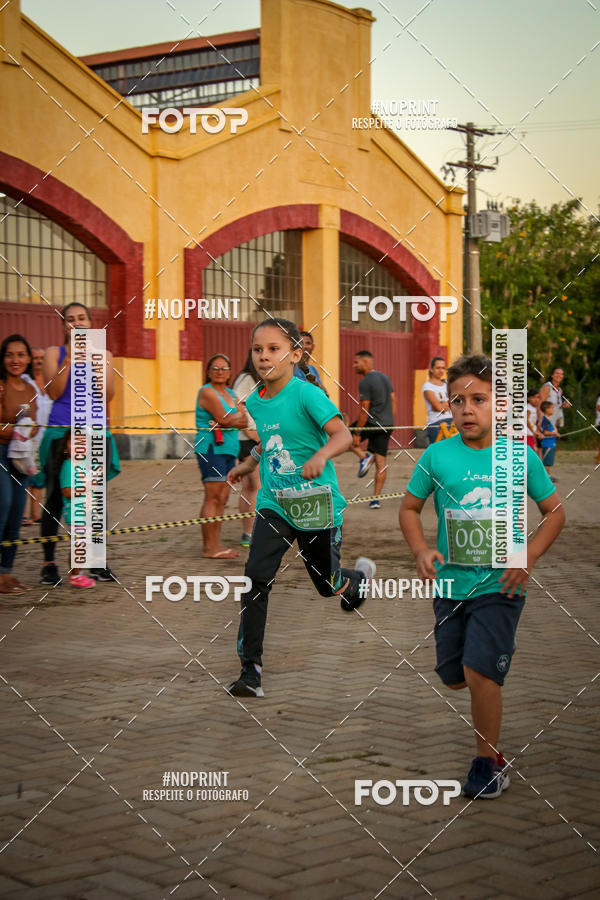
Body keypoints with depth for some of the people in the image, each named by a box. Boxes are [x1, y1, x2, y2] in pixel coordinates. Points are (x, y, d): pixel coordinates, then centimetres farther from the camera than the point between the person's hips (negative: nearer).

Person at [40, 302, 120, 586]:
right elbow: (54, 392, -7)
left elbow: (108, 394, 1)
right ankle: (49, 564, 6)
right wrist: (69, 360, -13)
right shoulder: (54, 353, 4)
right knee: (56, 497, 0)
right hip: (61, 432, -2)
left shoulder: (103, 354, 10)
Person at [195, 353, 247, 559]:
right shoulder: (207, 391, -6)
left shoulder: (230, 394, 19)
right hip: (211, 448, -8)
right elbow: (224, 418, -16)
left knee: (222, 498, 7)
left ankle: (216, 544, 11)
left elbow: (244, 421, 11)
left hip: (228, 449, 8)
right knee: (213, 497, -10)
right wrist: (237, 415, 3)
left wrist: (230, 419, -8)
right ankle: (209, 547, -10)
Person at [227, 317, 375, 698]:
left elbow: (343, 435, -25)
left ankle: (361, 573, 49)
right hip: (274, 504, 4)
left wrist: (321, 456, -42)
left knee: (328, 585, 11)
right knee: (256, 578, -13)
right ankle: (251, 669, -8)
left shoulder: (306, 394, -14)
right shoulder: (255, 402, 6)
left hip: (317, 504, -4)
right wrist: (249, 463, 21)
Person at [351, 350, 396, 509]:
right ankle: (376, 498, 3)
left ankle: (364, 457, -7)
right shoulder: (385, 377, 13)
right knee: (381, 462, 6)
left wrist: (357, 434, -12)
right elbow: (393, 401, 16)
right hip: (387, 424, 7)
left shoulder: (365, 382, -12)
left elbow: (365, 410, -15)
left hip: (372, 423, -7)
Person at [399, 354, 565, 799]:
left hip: (499, 584, -3)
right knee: (453, 678, 13)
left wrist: (528, 556, -9)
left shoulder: (521, 457, -6)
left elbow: (555, 512, 5)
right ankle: (501, 652, 48)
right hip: (451, 584, 3)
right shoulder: (437, 456, -4)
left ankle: (489, 760, 5)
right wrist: (422, 550, -10)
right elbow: (410, 508, 7)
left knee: (479, 673, -15)